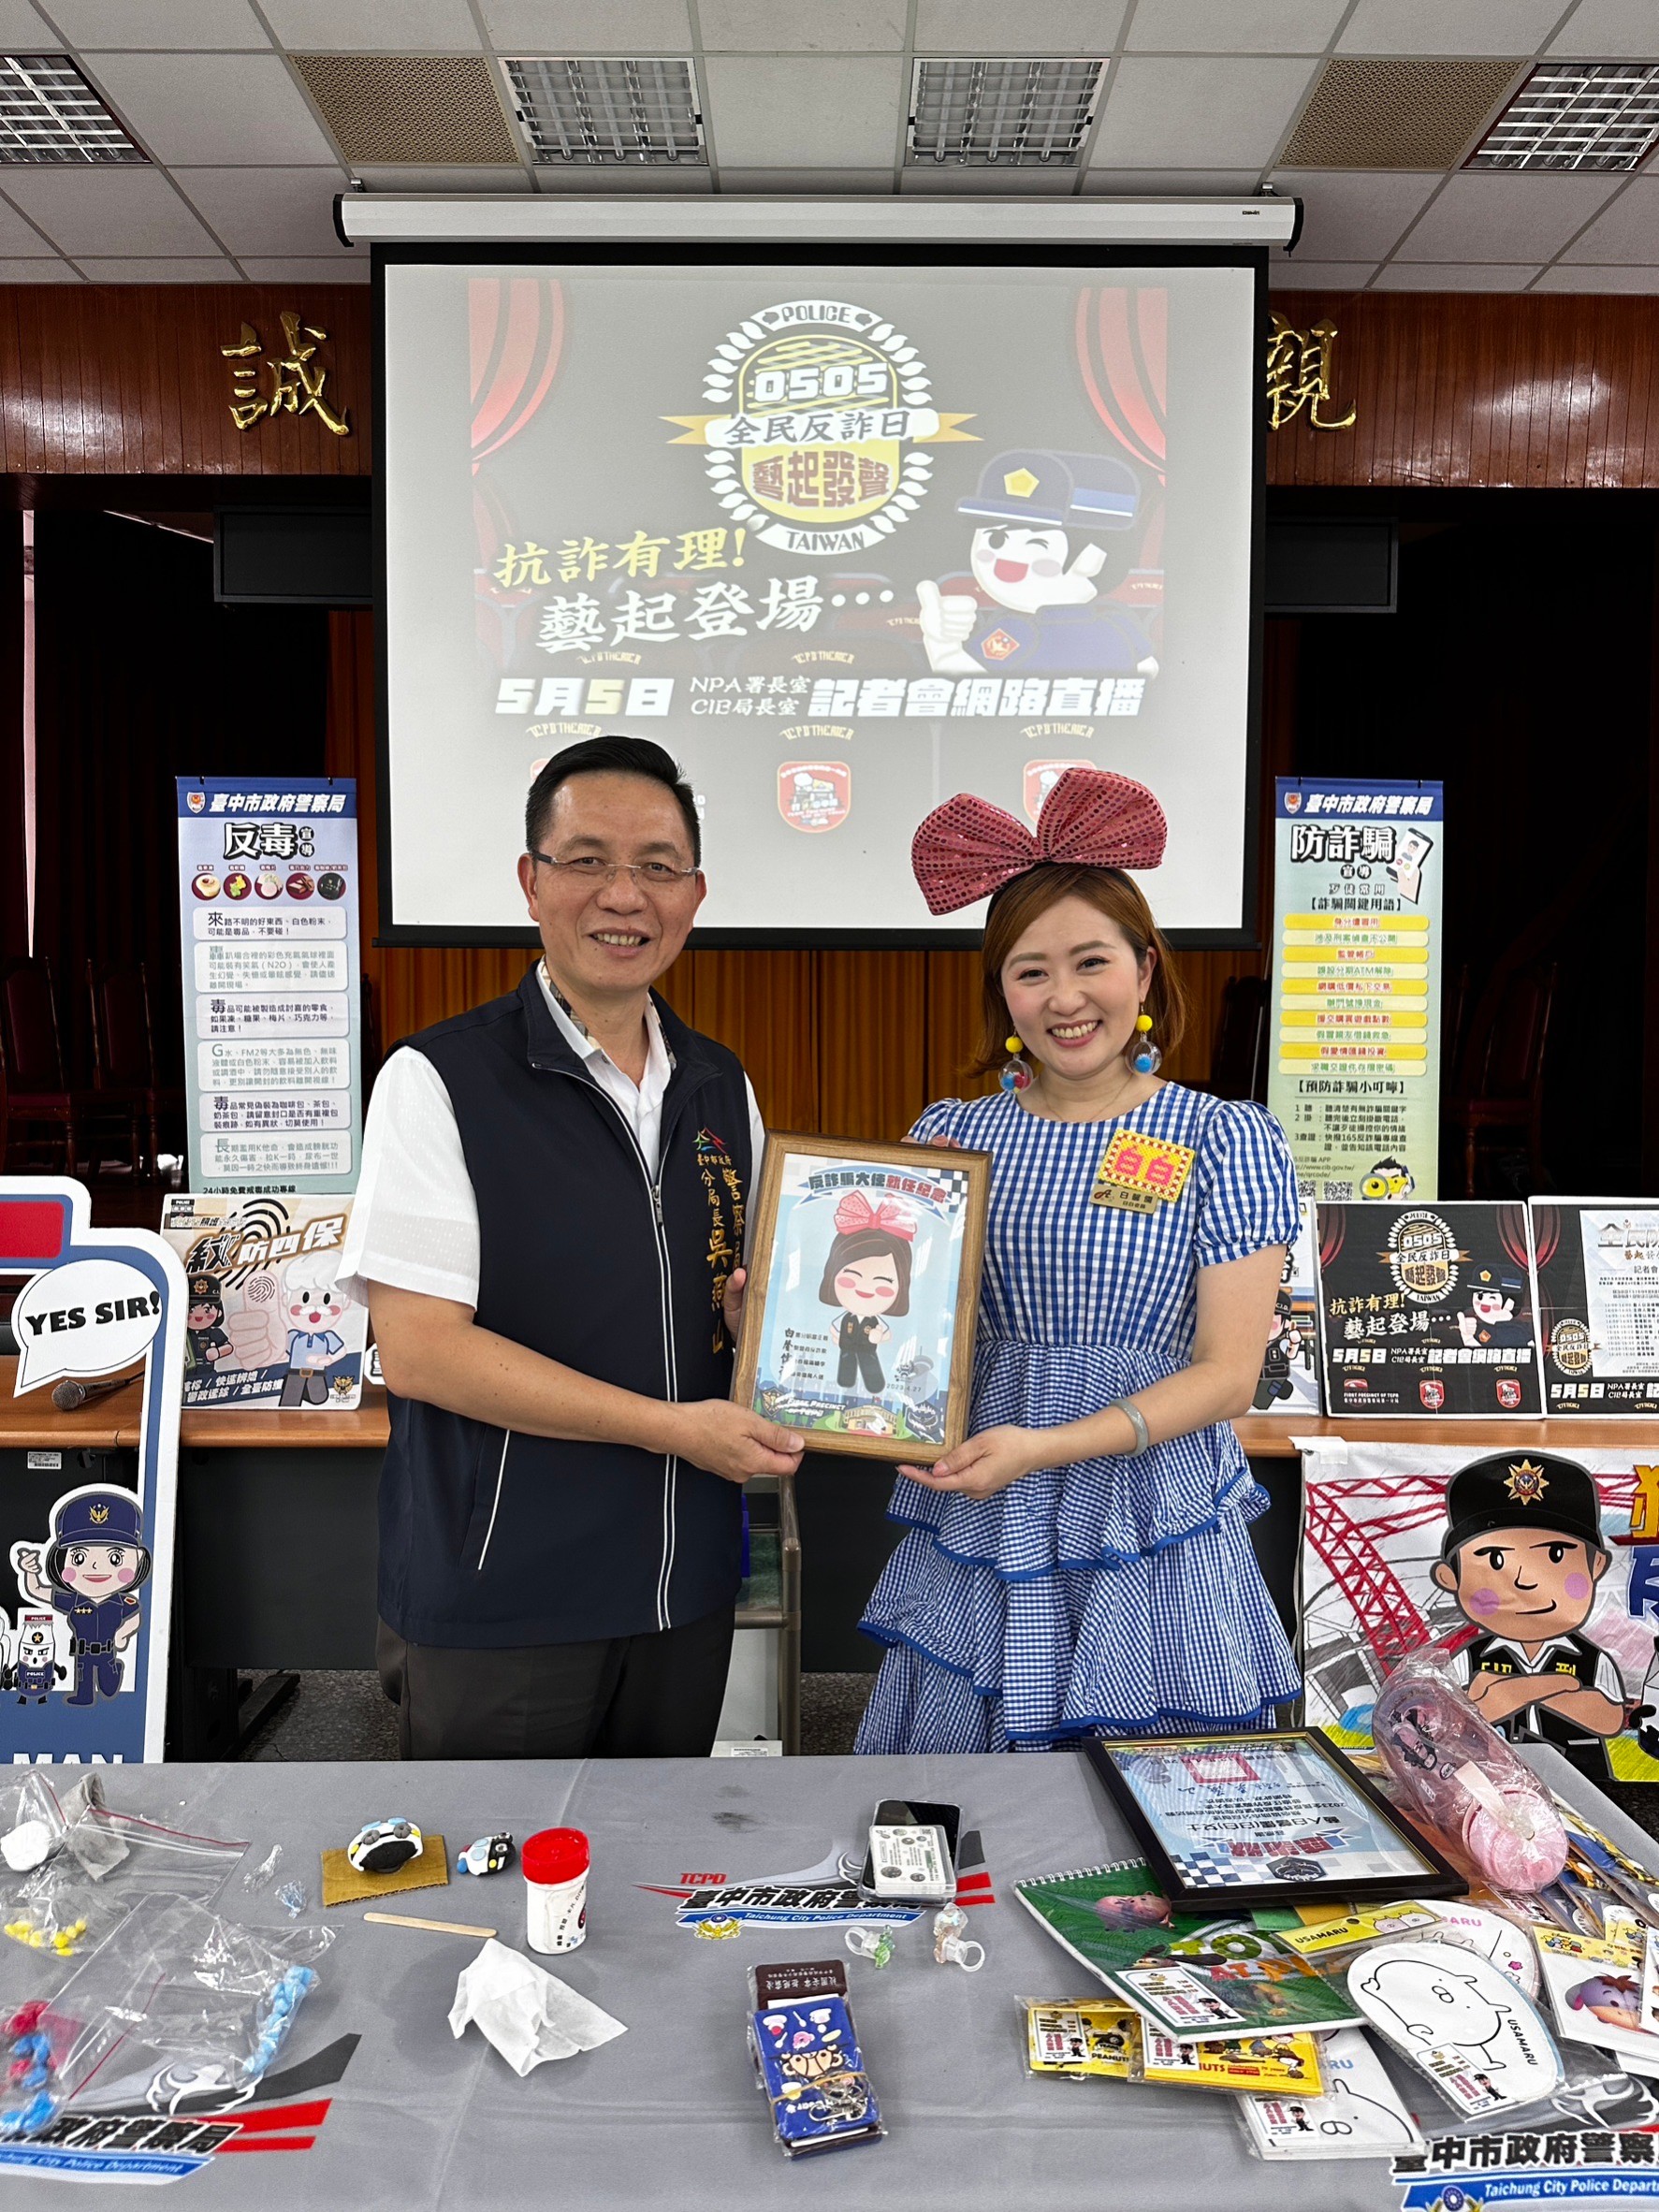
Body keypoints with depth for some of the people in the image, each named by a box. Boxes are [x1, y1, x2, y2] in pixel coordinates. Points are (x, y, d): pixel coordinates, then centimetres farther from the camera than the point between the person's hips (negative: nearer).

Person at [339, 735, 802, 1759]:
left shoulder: (722, 1085, 5)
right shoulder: (440, 1081, -12)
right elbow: (418, 1349, -18)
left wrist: (755, 1317, -8)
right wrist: (673, 1426, -20)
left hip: (686, 1588, 5)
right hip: (498, 1604, -5)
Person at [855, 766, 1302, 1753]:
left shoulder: (1225, 1138, -4)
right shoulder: (955, 1134, 4)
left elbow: (1227, 1373, -8)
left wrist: (1046, 1446, -19)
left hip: (1153, 1527, -2)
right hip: (977, 1528, 3)